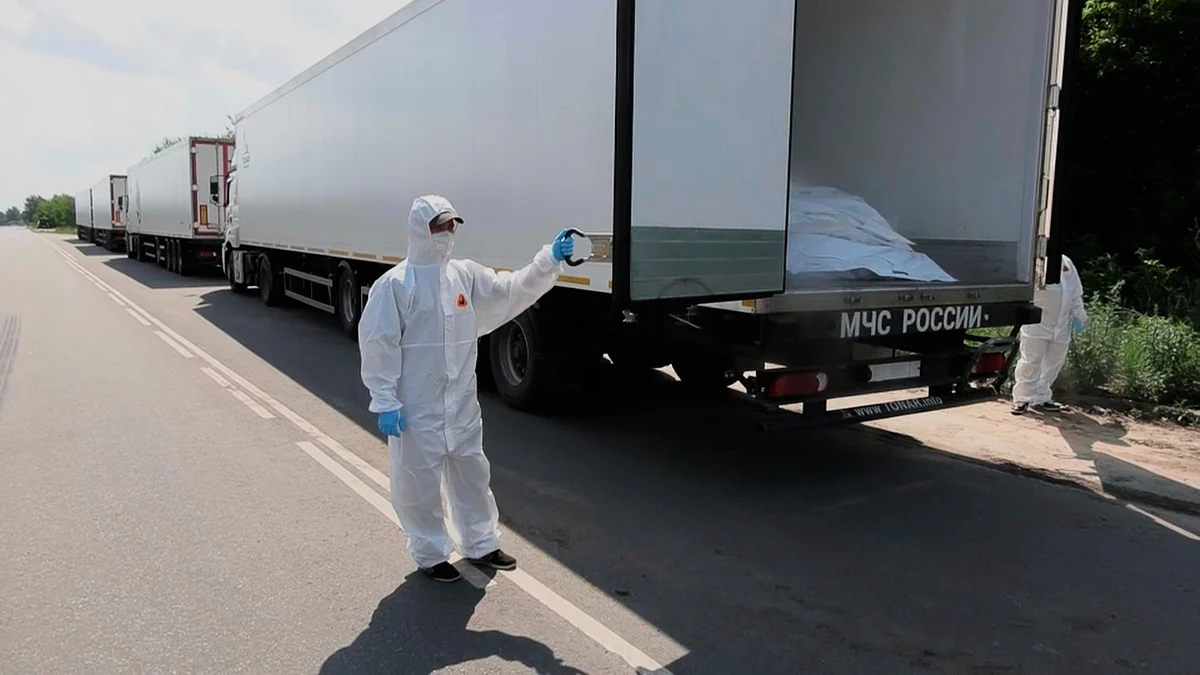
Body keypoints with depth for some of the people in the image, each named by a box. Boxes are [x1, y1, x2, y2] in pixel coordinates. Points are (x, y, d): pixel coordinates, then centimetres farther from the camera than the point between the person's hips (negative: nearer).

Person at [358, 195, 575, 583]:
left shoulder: (467, 275, 5)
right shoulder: (395, 284, -12)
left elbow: (511, 291, 3)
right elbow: (379, 345, -12)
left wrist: (550, 260, -9)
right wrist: (385, 402, -14)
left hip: (461, 404, 6)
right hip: (416, 408, -6)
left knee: (471, 473, 17)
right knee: (420, 482, 7)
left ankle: (480, 544, 36)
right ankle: (430, 555, 27)